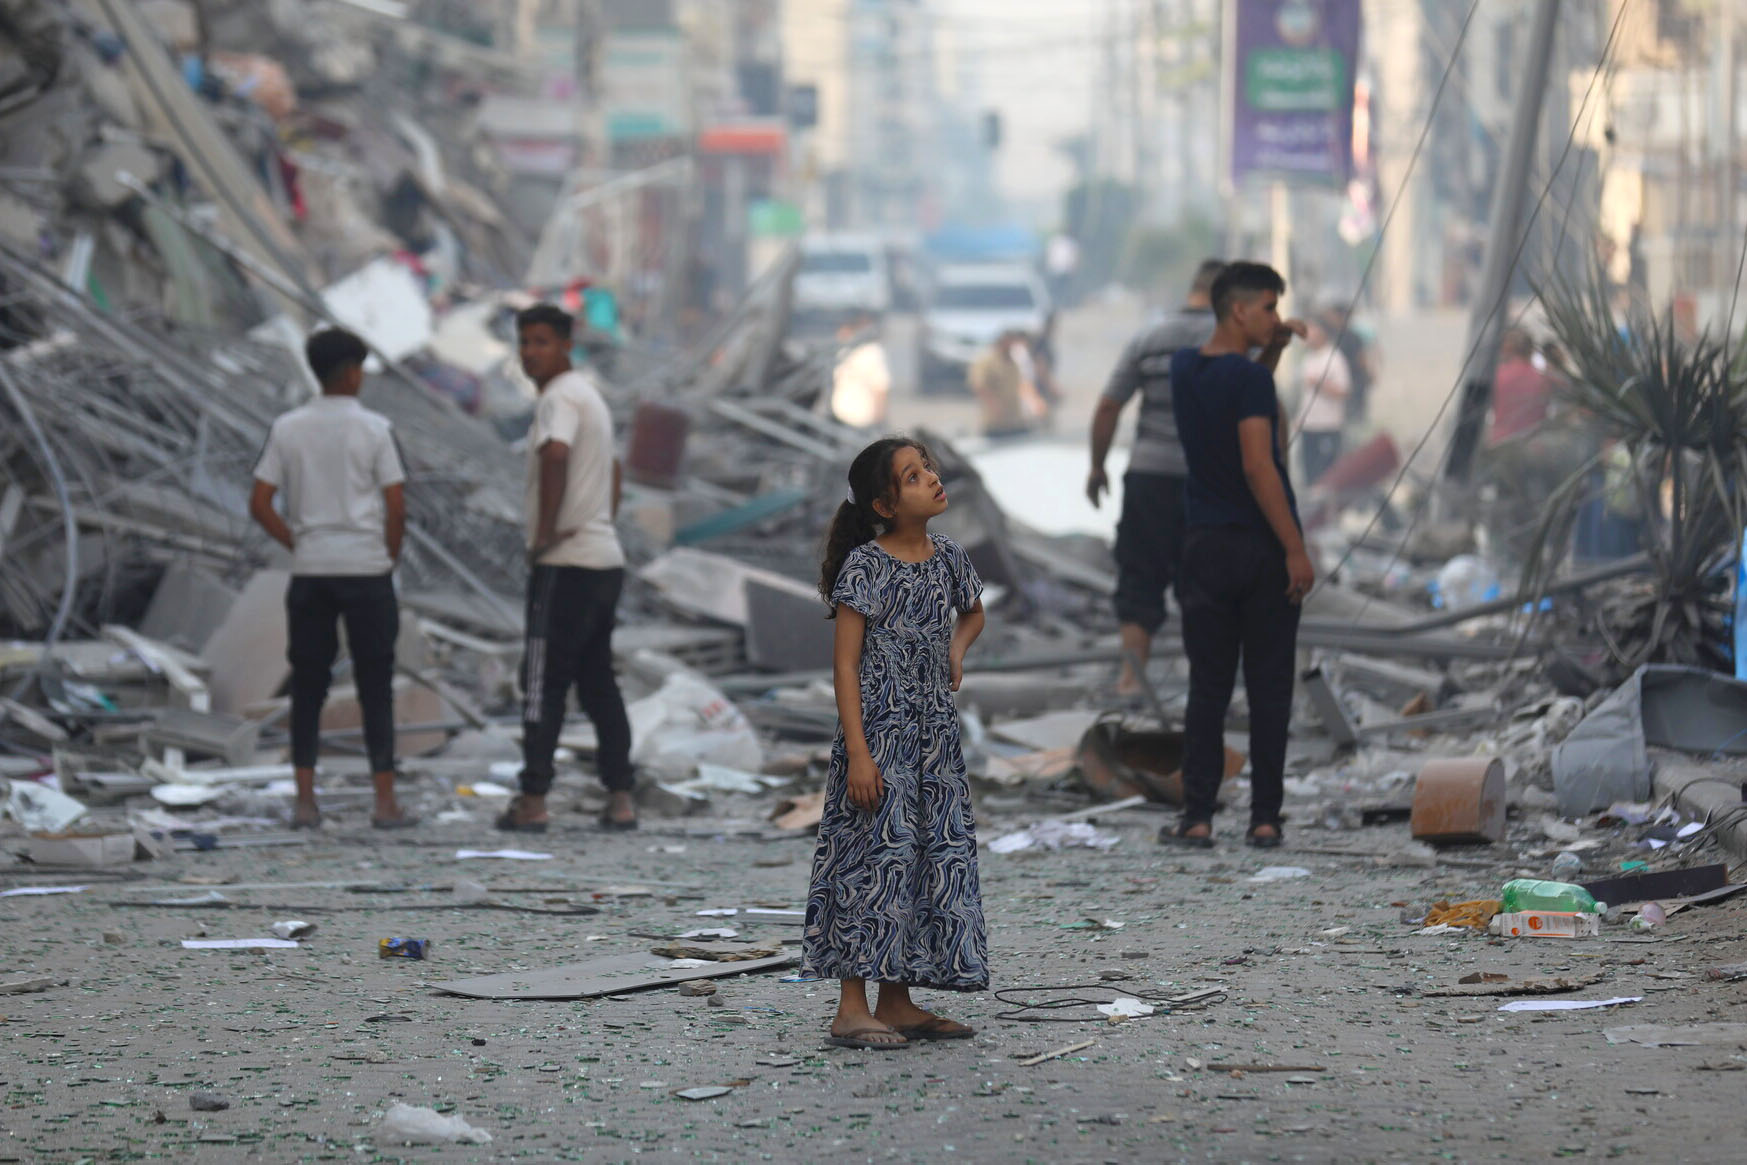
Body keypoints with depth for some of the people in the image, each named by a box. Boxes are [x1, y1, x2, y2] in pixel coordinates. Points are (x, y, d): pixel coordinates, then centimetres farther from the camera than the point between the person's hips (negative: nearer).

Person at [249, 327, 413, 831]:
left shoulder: (287, 429, 3)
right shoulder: (375, 429, -5)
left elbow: (259, 505, 0)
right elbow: (396, 506, -8)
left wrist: (296, 545, 10)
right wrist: (390, 557, 6)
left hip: (309, 569, 2)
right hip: (366, 568, -2)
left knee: (308, 686, 8)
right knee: (376, 687, 3)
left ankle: (305, 800, 5)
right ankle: (385, 802, 2)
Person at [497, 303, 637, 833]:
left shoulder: (560, 397, -12)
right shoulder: (590, 395, 20)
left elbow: (556, 455, -33)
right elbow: (612, 472, 36)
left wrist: (547, 530, -25)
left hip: (565, 564, -9)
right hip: (606, 559, 9)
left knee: (544, 681, -6)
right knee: (598, 681, 12)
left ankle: (532, 803, -6)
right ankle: (620, 799, 11)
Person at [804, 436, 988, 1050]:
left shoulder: (949, 557, 7)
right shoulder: (865, 566, -11)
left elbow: (974, 612, 29)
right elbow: (846, 661, -13)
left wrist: (956, 649, 6)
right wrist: (857, 752, -19)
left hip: (935, 733, 7)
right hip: (879, 730, -7)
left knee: (939, 854, 6)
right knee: (877, 851, -9)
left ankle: (898, 1001, 14)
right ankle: (852, 1007, -5)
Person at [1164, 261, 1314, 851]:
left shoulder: (1185, 368, 7)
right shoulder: (1248, 379, -15)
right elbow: (1258, 467, -20)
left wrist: (1273, 349, 12)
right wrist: (1295, 548, -18)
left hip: (1206, 547, 5)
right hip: (1263, 548, -5)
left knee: (1207, 687, 6)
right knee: (1269, 689, 3)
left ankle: (1198, 817, 2)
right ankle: (1265, 818, 5)